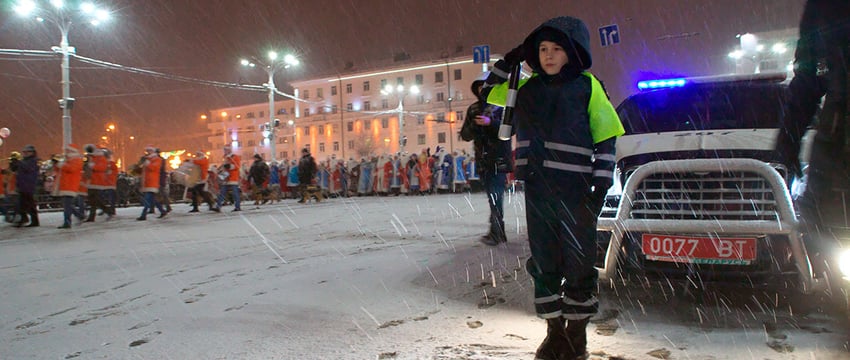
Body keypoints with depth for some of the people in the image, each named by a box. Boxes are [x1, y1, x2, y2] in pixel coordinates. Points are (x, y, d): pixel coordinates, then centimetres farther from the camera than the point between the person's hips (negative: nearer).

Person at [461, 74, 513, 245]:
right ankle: (499, 231, 18)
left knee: (495, 195, -13)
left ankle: (496, 232, -13)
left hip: (499, 158, -5)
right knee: (492, 196, 10)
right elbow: (465, 135, 9)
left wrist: (491, 122, -25)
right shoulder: (473, 109, 13)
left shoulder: (502, 105, 0)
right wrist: (474, 126, -12)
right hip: (482, 160, 5)